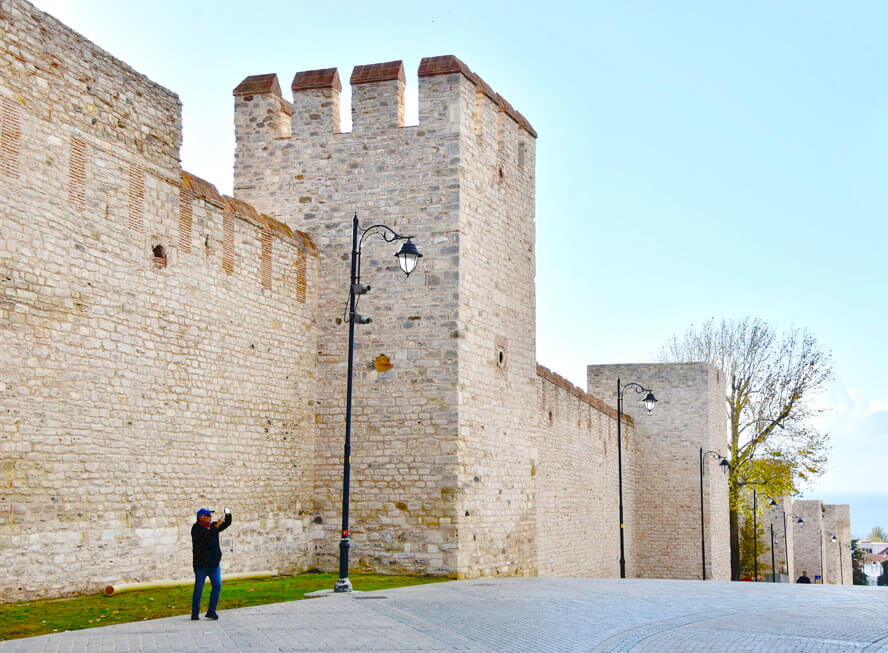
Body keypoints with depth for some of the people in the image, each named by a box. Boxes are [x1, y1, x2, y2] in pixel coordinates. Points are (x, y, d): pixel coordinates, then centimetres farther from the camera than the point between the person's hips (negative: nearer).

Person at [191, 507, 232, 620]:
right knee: (198, 588, 0)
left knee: (217, 585, -4)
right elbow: (205, 536, -25)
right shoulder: (196, 528, -7)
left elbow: (227, 523, 15)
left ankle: (211, 611, 3)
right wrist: (216, 526, -26)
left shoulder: (213, 526, 12)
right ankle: (195, 613, 11)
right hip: (201, 564, -5)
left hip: (214, 564, 5)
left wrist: (228, 515, -5)